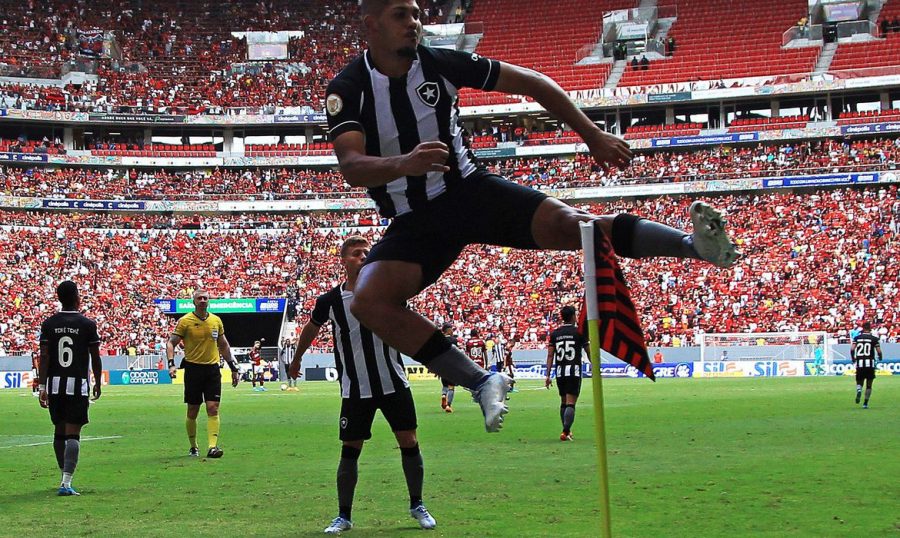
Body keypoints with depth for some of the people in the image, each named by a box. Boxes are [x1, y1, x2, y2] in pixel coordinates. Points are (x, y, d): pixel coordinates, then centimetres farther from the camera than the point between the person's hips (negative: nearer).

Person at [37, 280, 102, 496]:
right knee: (72, 433, -5)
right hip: (78, 384, -3)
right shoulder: (87, 324, -4)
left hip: (55, 384, 3)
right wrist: (97, 383, 13)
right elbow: (95, 358, 0)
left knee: (59, 431, 17)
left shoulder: (49, 324, 2)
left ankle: (65, 476, 29)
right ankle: (66, 482, -16)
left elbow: (44, 357, -3)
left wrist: (42, 386, -2)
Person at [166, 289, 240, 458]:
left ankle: (213, 446, -14)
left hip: (212, 369, 2)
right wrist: (171, 364, -17)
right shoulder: (185, 321, -3)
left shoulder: (216, 320, 9)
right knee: (193, 411, 4)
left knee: (213, 408, -9)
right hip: (193, 368, -2)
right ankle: (193, 447, 19)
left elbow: (224, 345, 19)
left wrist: (233, 368, 17)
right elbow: (171, 343, -2)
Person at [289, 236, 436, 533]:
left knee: (409, 442, 2)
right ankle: (344, 515, 12)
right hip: (355, 390, -1)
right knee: (350, 450, 2)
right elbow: (310, 329, 15)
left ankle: (417, 505, 19)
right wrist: (296, 360, 27)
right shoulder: (330, 301, -2)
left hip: (394, 384, 1)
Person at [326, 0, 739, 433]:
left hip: (469, 189, 0)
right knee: (368, 300, -26)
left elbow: (530, 82, 4)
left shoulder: (439, 63, -6)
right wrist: (403, 164, -47)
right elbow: (351, 167, -26)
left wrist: (591, 134, 1)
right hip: (413, 221, 0)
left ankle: (697, 244, -31)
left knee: (566, 224, -24)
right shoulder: (347, 89, -11)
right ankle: (480, 382, -24)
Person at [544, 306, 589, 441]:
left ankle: (567, 431, 23)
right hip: (574, 371, -4)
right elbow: (588, 352, 3)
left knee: (563, 402, 17)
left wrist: (548, 375, 5)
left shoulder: (555, 333, 7)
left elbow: (550, 355, 4)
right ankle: (565, 432, -18)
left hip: (559, 372, 4)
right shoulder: (579, 332, -2)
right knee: (570, 403, -6)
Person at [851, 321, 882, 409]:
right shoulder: (874, 338, -1)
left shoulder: (857, 338, 5)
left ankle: (859, 391, -21)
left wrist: (853, 359, 11)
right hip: (870, 364, -1)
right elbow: (879, 351, -5)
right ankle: (865, 403, 9)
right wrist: (880, 357, 17)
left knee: (859, 382, 14)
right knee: (869, 385, 11)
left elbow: (852, 349, -5)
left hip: (859, 364, 1)